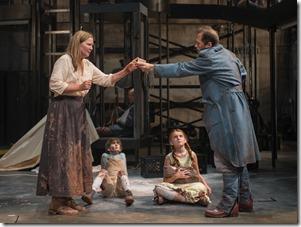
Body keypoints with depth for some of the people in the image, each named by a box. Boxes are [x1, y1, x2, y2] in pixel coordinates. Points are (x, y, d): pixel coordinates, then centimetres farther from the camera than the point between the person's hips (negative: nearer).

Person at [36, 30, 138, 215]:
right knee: (62, 152, -9)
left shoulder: (87, 65, 15)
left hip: (78, 109, 9)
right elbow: (54, 85, -15)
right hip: (63, 109, -9)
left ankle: (67, 198, 16)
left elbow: (106, 80, 14)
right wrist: (79, 86, -15)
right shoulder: (64, 61, -8)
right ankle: (57, 203, -4)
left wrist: (126, 71, 5)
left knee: (76, 152, 8)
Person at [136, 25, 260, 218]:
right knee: (237, 156, 14)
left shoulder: (209, 58, -14)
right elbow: (243, 73, 22)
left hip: (226, 112, -10)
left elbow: (181, 70, -12)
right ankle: (245, 200, 22)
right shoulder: (228, 53, 13)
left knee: (228, 158, -6)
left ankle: (229, 205, 0)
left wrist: (152, 68, -6)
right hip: (236, 108, 10)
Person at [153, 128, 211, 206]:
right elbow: (165, 181, 4)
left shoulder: (192, 155, 7)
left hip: (191, 186, -1)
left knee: (202, 188, -34)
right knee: (158, 187, -30)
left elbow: (197, 174, 14)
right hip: (175, 187, 1)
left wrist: (206, 185, -2)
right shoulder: (169, 157, 4)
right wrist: (176, 176, -13)